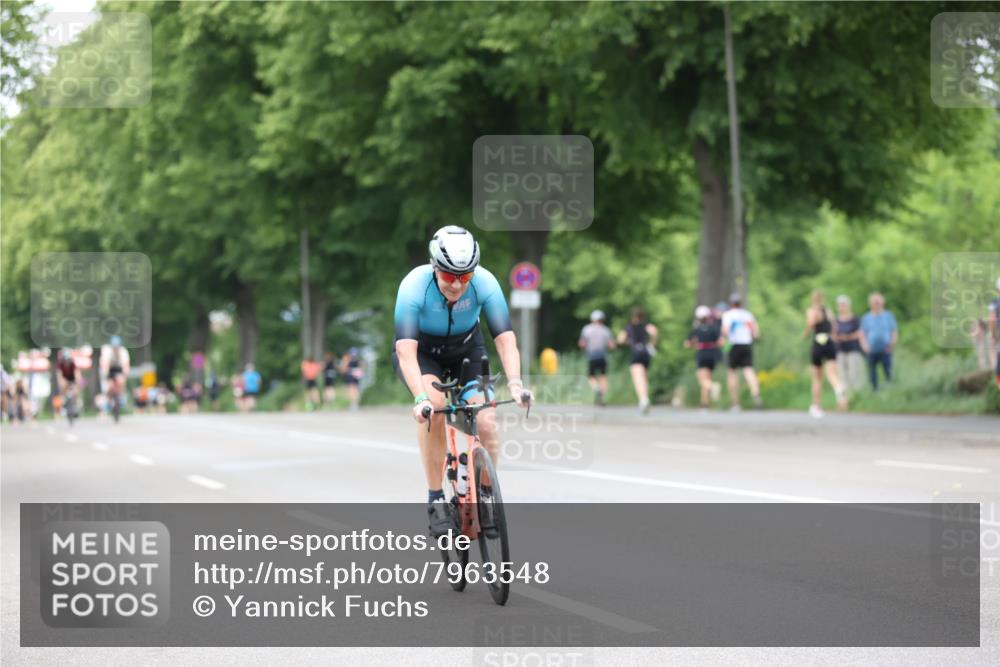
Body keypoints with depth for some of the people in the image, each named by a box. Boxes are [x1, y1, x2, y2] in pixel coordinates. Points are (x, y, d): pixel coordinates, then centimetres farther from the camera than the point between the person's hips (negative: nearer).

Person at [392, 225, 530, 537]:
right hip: (422, 352, -2)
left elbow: (505, 339, -31)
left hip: (466, 350, 2)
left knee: (486, 423, -17)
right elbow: (406, 352, -40)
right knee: (434, 403, -32)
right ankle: (435, 500, -20)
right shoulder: (414, 286, -34)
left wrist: (515, 382, -48)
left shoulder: (485, 283, -28)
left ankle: (485, 497, 9)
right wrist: (420, 398, -54)